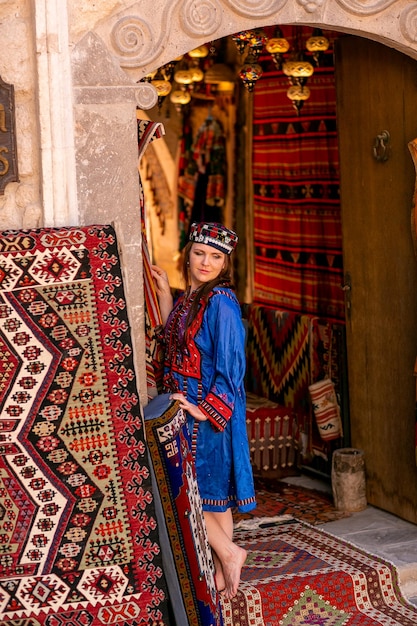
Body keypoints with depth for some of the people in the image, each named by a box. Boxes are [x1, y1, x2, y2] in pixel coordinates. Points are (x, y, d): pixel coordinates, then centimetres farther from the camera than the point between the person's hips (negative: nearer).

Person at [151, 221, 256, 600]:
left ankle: (228, 552, 9)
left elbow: (230, 363, -19)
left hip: (210, 409, -9)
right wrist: (164, 291, 19)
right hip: (186, 405, 9)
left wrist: (208, 409, -23)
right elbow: (174, 339, 24)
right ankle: (222, 573, 22)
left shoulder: (221, 301, -17)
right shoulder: (190, 298, 9)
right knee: (211, 491, 14)